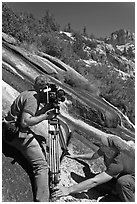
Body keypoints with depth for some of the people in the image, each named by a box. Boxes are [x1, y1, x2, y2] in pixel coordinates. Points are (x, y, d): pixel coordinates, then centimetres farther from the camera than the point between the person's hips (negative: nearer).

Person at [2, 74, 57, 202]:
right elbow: (25, 122, -25)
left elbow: (33, 115, 11)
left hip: (11, 131, 10)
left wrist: (48, 107, 0)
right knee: (41, 165, -8)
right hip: (18, 134, -10)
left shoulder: (28, 94, 13)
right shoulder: (32, 98, -17)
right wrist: (45, 116, -19)